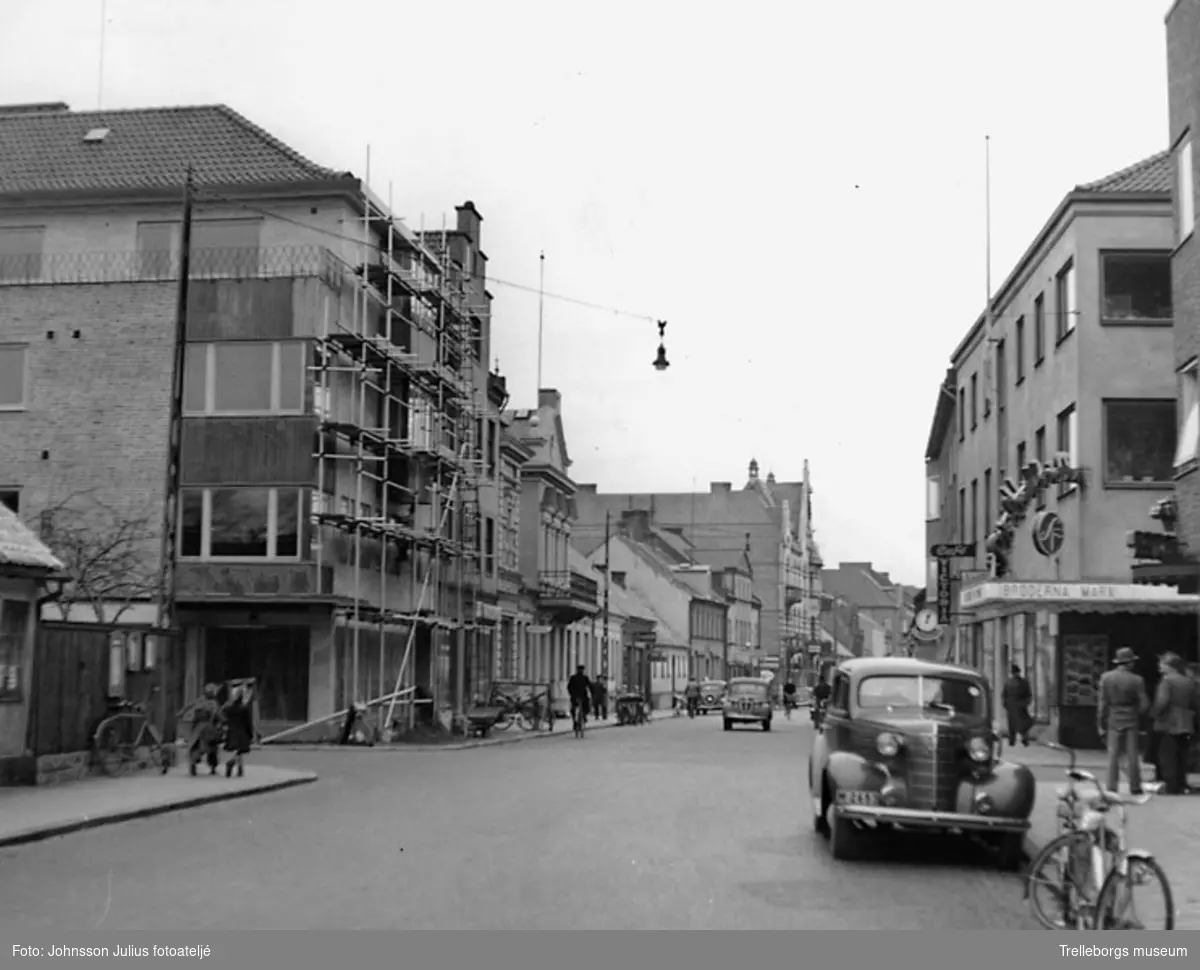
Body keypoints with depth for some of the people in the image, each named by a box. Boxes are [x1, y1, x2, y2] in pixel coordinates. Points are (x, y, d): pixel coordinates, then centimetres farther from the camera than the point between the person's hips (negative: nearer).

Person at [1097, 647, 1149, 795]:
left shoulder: (1106, 677, -4)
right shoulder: (1137, 680, -9)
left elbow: (1102, 703, -2)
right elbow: (1144, 705, -7)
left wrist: (1101, 725, 3)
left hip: (1113, 721, 1)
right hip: (1131, 722, -1)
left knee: (1113, 755, 5)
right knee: (1132, 755, 6)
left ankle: (1112, 787, 3)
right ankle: (1135, 787, 10)